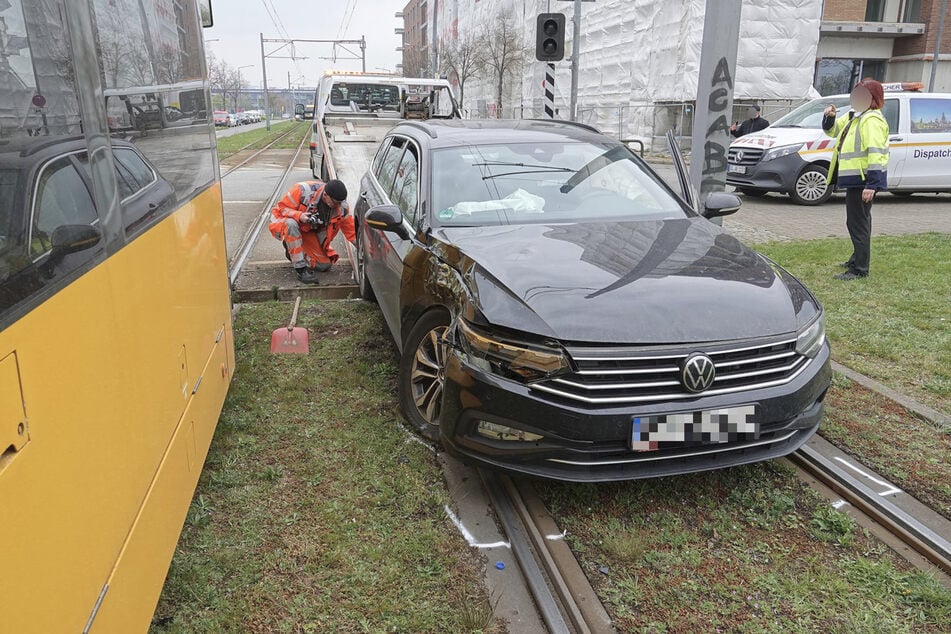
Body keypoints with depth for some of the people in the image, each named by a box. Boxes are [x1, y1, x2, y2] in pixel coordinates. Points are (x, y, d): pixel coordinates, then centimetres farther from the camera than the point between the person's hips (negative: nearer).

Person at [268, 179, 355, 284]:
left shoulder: (342, 206, -17)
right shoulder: (303, 191, -32)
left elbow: (350, 230, -7)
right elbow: (282, 207, -22)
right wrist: (299, 216, -40)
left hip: (310, 232, 4)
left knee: (325, 266, -8)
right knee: (291, 224, -42)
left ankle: (293, 251, 19)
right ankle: (300, 268, -31)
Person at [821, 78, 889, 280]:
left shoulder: (872, 120, -16)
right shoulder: (853, 116, 15)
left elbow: (875, 153, -24)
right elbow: (833, 130, 30)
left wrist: (872, 184, -29)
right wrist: (829, 117, 6)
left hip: (864, 180, -11)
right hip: (855, 179, 11)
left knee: (858, 223, -10)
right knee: (859, 222, 21)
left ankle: (859, 269, -7)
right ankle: (857, 259, 35)